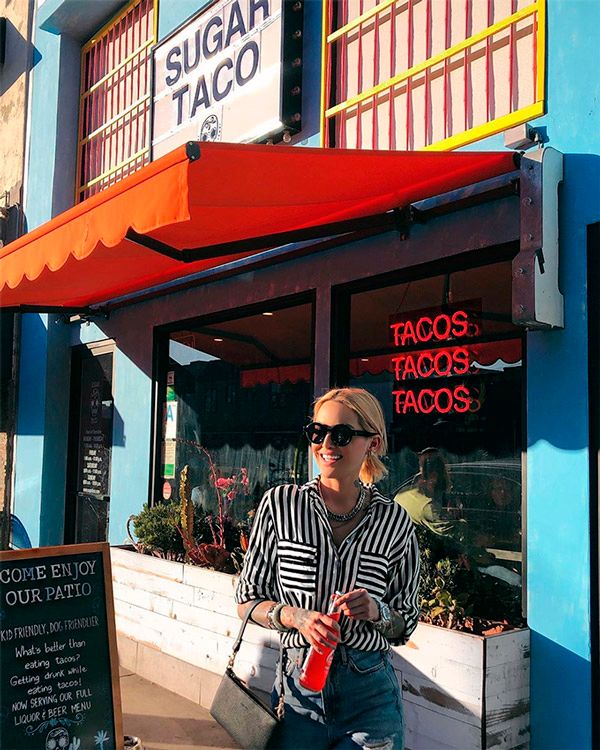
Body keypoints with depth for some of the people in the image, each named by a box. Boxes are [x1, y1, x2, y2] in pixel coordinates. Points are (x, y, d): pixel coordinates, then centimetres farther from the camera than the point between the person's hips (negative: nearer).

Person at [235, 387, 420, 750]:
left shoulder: (394, 521, -5)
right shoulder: (281, 503, -6)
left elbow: (406, 622, 4)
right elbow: (248, 599, 1)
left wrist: (377, 612, -16)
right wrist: (296, 616, -17)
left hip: (370, 693, 0)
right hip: (299, 686, 0)